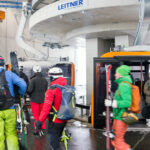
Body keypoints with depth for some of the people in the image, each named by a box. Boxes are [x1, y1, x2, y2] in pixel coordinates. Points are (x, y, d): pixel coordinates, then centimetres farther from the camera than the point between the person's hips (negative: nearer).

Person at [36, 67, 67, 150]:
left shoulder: (51, 90, -18)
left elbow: (46, 107, -22)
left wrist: (40, 120, -17)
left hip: (55, 120, -7)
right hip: (64, 119, 7)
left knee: (53, 141, 5)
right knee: (57, 138, 23)